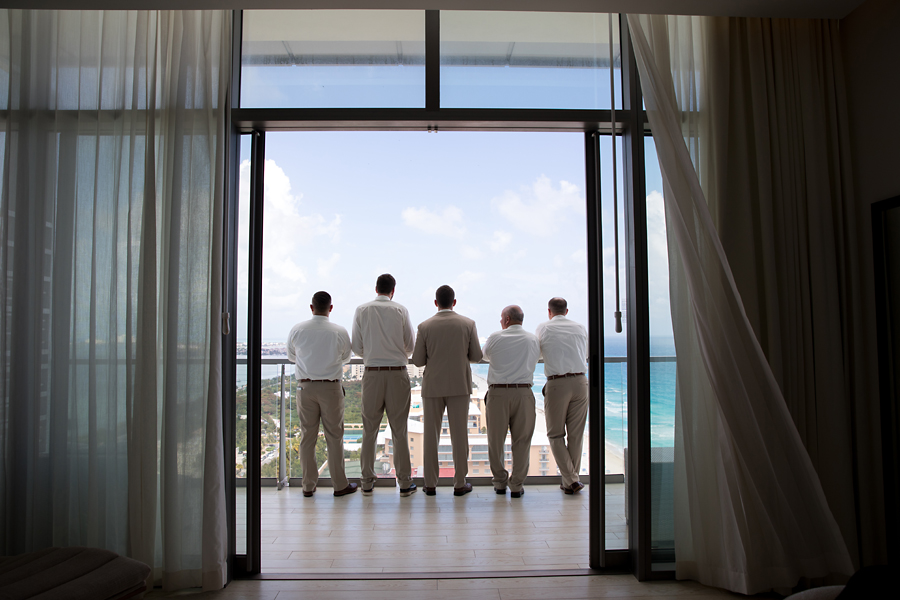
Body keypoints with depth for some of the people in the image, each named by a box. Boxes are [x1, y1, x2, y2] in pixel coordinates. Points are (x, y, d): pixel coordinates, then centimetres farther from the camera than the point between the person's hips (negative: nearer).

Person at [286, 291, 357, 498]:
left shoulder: (297, 330, -2)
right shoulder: (340, 332, -7)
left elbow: (291, 357, 12)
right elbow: (345, 357, 9)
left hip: (305, 386, 2)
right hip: (331, 387, -2)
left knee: (307, 436, 10)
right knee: (334, 436, 6)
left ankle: (308, 485, 17)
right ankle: (340, 485, 14)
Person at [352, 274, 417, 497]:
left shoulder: (362, 310, 1)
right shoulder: (400, 310, -1)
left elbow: (356, 348, 2)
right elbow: (411, 345, 3)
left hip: (372, 373, 1)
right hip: (398, 373, -1)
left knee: (369, 429, 9)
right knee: (399, 429, 5)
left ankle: (367, 482, 17)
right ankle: (405, 482, 11)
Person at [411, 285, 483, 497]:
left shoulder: (425, 327, -4)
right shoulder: (468, 324, -3)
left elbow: (418, 361, -1)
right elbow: (476, 356, 0)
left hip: (433, 386, 0)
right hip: (460, 386, 0)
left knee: (431, 435, 8)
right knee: (459, 435, 6)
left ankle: (431, 484, 13)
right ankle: (459, 484, 10)